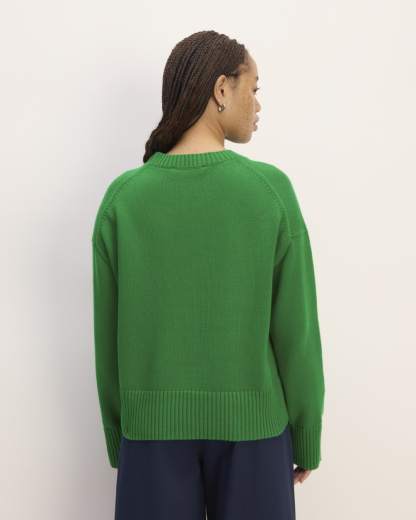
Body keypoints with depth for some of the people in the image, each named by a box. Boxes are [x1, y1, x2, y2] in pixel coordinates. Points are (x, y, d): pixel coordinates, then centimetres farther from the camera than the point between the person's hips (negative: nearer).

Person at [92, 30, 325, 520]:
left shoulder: (122, 196, -8)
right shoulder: (271, 189, -12)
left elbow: (109, 337, -3)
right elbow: (297, 332, -9)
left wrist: (117, 437, 11)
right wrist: (307, 438, 5)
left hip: (153, 426, 1)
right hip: (251, 425, -1)